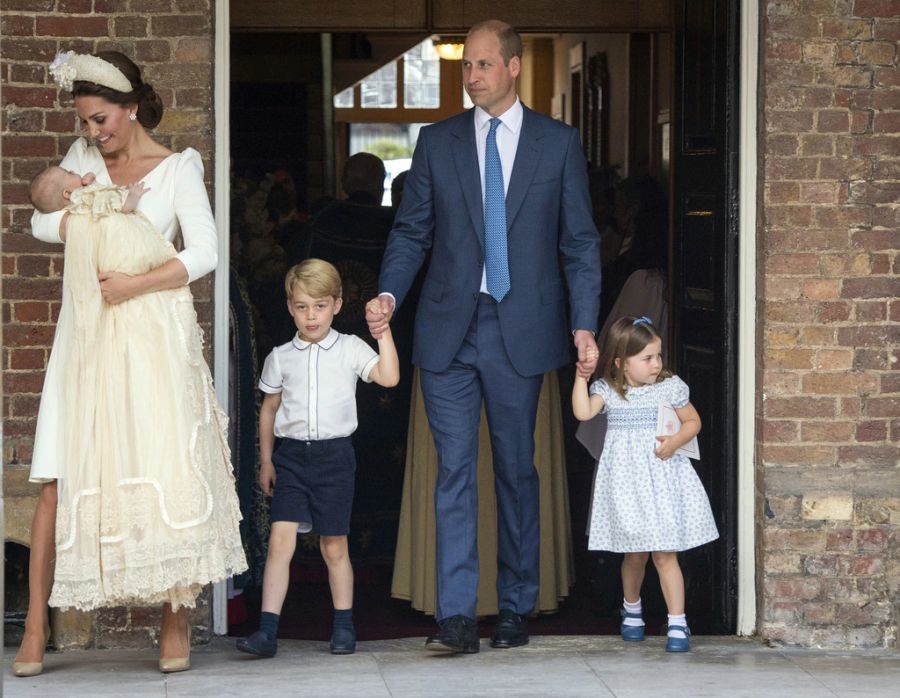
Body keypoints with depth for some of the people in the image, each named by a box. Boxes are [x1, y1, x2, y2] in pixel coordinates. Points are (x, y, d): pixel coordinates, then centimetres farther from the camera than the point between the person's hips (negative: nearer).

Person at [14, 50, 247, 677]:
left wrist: (135, 283, -16)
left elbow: (204, 254, -7)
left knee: (165, 472, -9)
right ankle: (37, 627, -3)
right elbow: (42, 222, 10)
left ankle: (177, 621, -2)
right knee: (60, 477, -4)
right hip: (87, 336, 3)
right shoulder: (83, 158, 13)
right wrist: (88, 224, -7)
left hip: (153, 335, -3)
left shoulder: (178, 168, 1)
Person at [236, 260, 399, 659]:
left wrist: (383, 332, -15)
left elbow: (389, 377, -11)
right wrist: (265, 460, 12)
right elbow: (269, 409, 15)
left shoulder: (350, 349, 2)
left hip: (334, 454, -1)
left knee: (334, 547, 6)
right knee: (281, 539, -10)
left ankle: (344, 627, 19)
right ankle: (267, 631, -13)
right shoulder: (281, 357, 7)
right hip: (291, 455, 1)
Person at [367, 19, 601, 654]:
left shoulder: (558, 143, 5)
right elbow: (412, 231, 9)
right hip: (450, 331, 1)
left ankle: (516, 609, 17)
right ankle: (457, 617, -7)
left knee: (517, 471, 7)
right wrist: (390, 295, -8)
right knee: (455, 470, -4)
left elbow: (580, 243, 4)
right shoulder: (437, 142, 8)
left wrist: (584, 325, -5)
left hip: (521, 332, -1)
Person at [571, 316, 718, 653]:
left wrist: (675, 441, -9)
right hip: (627, 480, 1)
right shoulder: (608, 391, -1)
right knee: (634, 553, 11)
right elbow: (583, 412, -17)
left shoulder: (670, 388, 0)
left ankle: (677, 623, -6)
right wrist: (581, 377, -18)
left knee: (665, 554, -6)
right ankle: (632, 609, 37)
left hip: (662, 477, -1)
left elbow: (693, 421, 9)